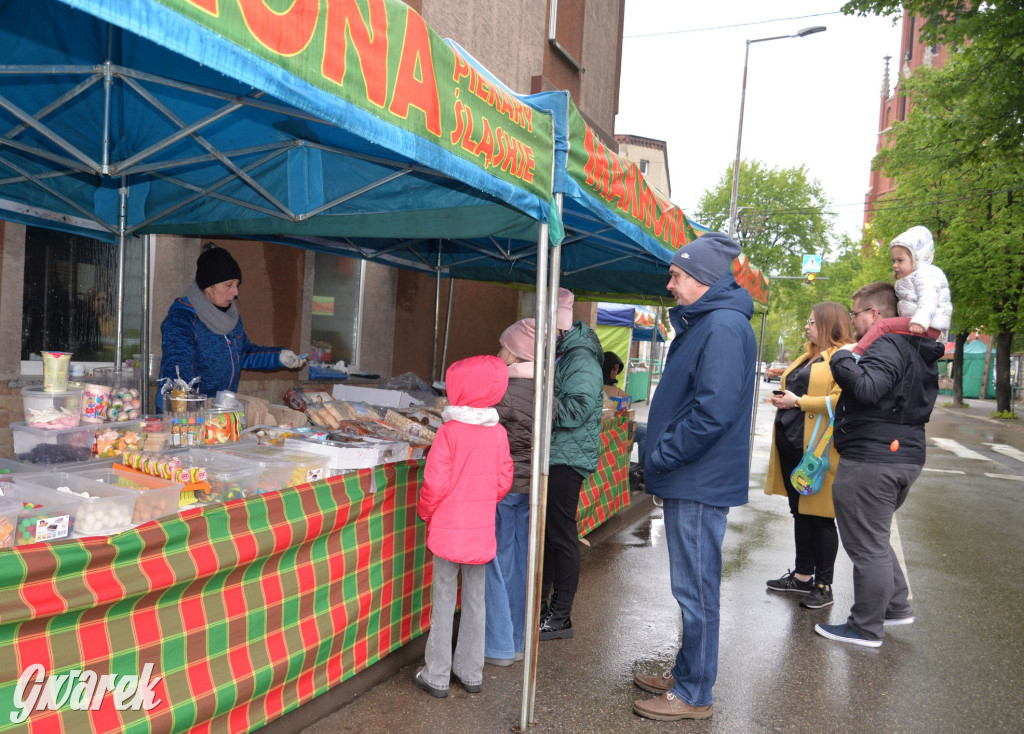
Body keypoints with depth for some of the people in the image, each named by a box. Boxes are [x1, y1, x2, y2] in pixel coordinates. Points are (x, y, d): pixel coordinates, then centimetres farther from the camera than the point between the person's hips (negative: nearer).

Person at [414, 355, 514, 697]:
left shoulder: (449, 432, -15)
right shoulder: (498, 433, -2)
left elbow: (436, 483, -15)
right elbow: (504, 481, 4)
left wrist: (426, 511, 3)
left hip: (448, 528, -4)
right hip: (482, 529, 4)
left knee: (444, 600, 6)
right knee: (475, 600, 15)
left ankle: (436, 676, 15)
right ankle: (471, 672, 25)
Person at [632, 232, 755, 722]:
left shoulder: (724, 326, -18)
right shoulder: (701, 323, 16)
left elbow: (714, 411, -27)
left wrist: (662, 457, -18)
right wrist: (658, 457, 13)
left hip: (700, 485, -10)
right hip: (688, 481, 10)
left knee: (696, 590, 1)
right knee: (691, 587, 19)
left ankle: (694, 697, 16)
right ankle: (685, 674, 34)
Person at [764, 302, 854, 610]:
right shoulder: (808, 357, 19)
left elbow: (842, 400, -22)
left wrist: (798, 402, -17)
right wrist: (783, 398, 9)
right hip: (791, 444, 9)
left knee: (820, 515, 0)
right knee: (799, 512, 16)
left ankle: (823, 586, 11)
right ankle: (803, 575, 29)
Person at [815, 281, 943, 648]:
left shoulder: (888, 345, -16)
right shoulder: (915, 349, 16)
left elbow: (867, 387, -33)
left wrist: (842, 358, -16)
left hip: (872, 462, -11)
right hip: (904, 455, 11)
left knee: (868, 546, 0)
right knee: (876, 540, 24)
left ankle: (866, 628, 11)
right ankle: (897, 606, 33)